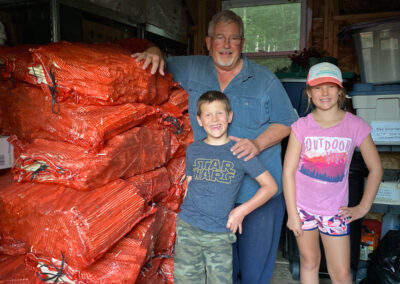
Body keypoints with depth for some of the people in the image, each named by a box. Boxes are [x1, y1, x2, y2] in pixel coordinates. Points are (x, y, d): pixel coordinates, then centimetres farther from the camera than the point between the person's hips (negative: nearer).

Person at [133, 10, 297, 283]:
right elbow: (160, 63, 17)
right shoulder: (191, 69, 5)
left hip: (259, 189, -2)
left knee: (256, 257, 11)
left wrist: (258, 144, -18)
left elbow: (286, 122, -1)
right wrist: (155, 53, -7)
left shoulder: (265, 79, -1)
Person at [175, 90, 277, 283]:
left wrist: (242, 210, -7)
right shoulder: (193, 150, 7)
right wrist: (184, 220, 9)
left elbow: (270, 186, 0)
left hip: (220, 234, -2)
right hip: (188, 229, 2)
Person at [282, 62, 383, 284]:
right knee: (309, 261, 14)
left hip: (335, 209, 0)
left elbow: (376, 169, 3)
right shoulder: (302, 126, -6)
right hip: (303, 206, 0)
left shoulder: (355, 126, -5)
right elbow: (288, 171, -6)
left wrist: (363, 207, 1)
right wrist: (292, 214, -8)